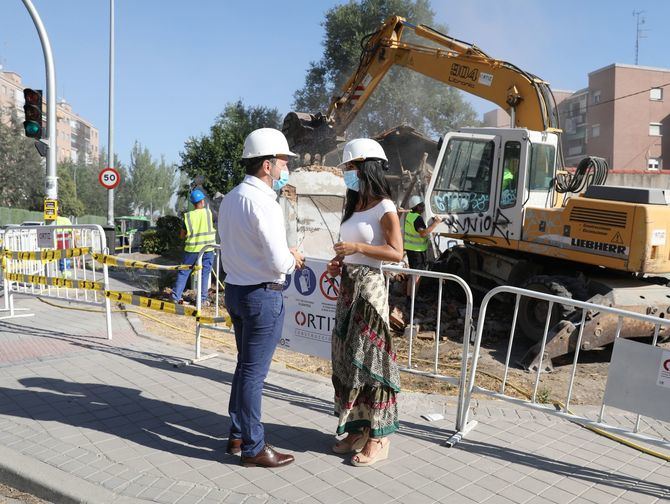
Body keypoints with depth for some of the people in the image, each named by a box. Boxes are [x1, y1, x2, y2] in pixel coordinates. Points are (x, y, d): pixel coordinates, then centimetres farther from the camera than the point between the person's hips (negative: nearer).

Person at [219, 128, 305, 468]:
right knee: (254, 372, 2)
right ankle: (253, 448, 17)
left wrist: (284, 257, 13)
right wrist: (293, 259, -2)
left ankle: (237, 436, 33)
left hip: (235, 288, 9)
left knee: (245, 366, 20)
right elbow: (279, 262, -24)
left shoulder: (230, 198, 8)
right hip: (262, 294, -9)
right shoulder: (263, 202, -20)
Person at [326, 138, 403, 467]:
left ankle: (379, 439, 9)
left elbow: (397, 252, -15)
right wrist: (338, 262, 5)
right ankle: (358, 429, 23)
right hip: (347, 286, 8)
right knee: (346, 357, 10)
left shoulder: (384, 208, -9)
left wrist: (357, 247, -22)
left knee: (368, 359, -3)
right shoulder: (353, 205, 14)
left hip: (369, 287, -8)